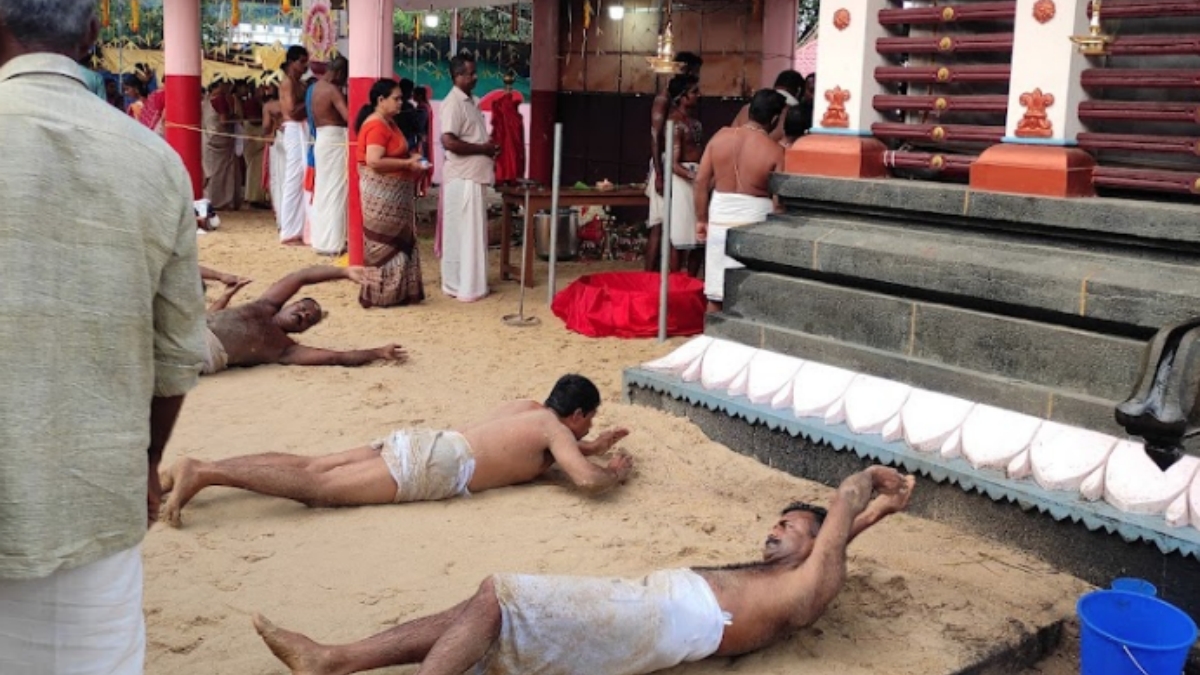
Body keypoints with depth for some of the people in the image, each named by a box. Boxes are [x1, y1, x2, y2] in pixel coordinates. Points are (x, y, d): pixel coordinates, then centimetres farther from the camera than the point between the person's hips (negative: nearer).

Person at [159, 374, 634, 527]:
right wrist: (615, 473, 12)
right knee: (316, 488, -16)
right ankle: (202, 474, -28)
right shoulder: (556, 429, 3)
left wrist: (590, 446, 44)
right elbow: (587, 482, -10)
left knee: (309, 467, 0)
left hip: (417, 443, 8)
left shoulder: (526, 408, 28)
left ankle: (197, 468, -9)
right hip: (435, 467, -8)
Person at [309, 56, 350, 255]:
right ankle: (332, 243, -6)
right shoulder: (333, 90, -16)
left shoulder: (317, 86, 10)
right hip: (335, 141, -9)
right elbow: (348, 116, -26)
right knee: (335, 192, -6)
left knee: (323, 191, 12)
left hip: (322, 139, 9)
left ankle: (321, 239, 16)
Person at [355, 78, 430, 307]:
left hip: (394, 193, 10)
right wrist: (408, 164, -22)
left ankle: (395, 292, 19)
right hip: (382, 194, -10)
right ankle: (379, 294, 6)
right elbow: (374, 161, -29)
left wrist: (410, 158, 9)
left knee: (398, 243, 13)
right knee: (385, 244, -2)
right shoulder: (376, 126, -18)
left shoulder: (389, 123, 13)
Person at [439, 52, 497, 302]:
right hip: (462, 178, -10)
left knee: (472, 231, 14)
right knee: (464, 232, -5)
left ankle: (463, 282, 22)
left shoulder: (470, 101, 15)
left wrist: (488, 147, 6)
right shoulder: (453, 103, -15)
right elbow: (448, 141, -24)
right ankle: (464, 286, 1)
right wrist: (482, 148, -16)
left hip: (474, 176, 10)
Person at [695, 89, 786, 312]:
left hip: (720, 219, 4)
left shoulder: (721, 136, 0)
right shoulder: (775, 151, -11)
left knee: (716, 293, 11)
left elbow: (701, 181, 2)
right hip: (753, 222, -4)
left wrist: (701, 219, 11)